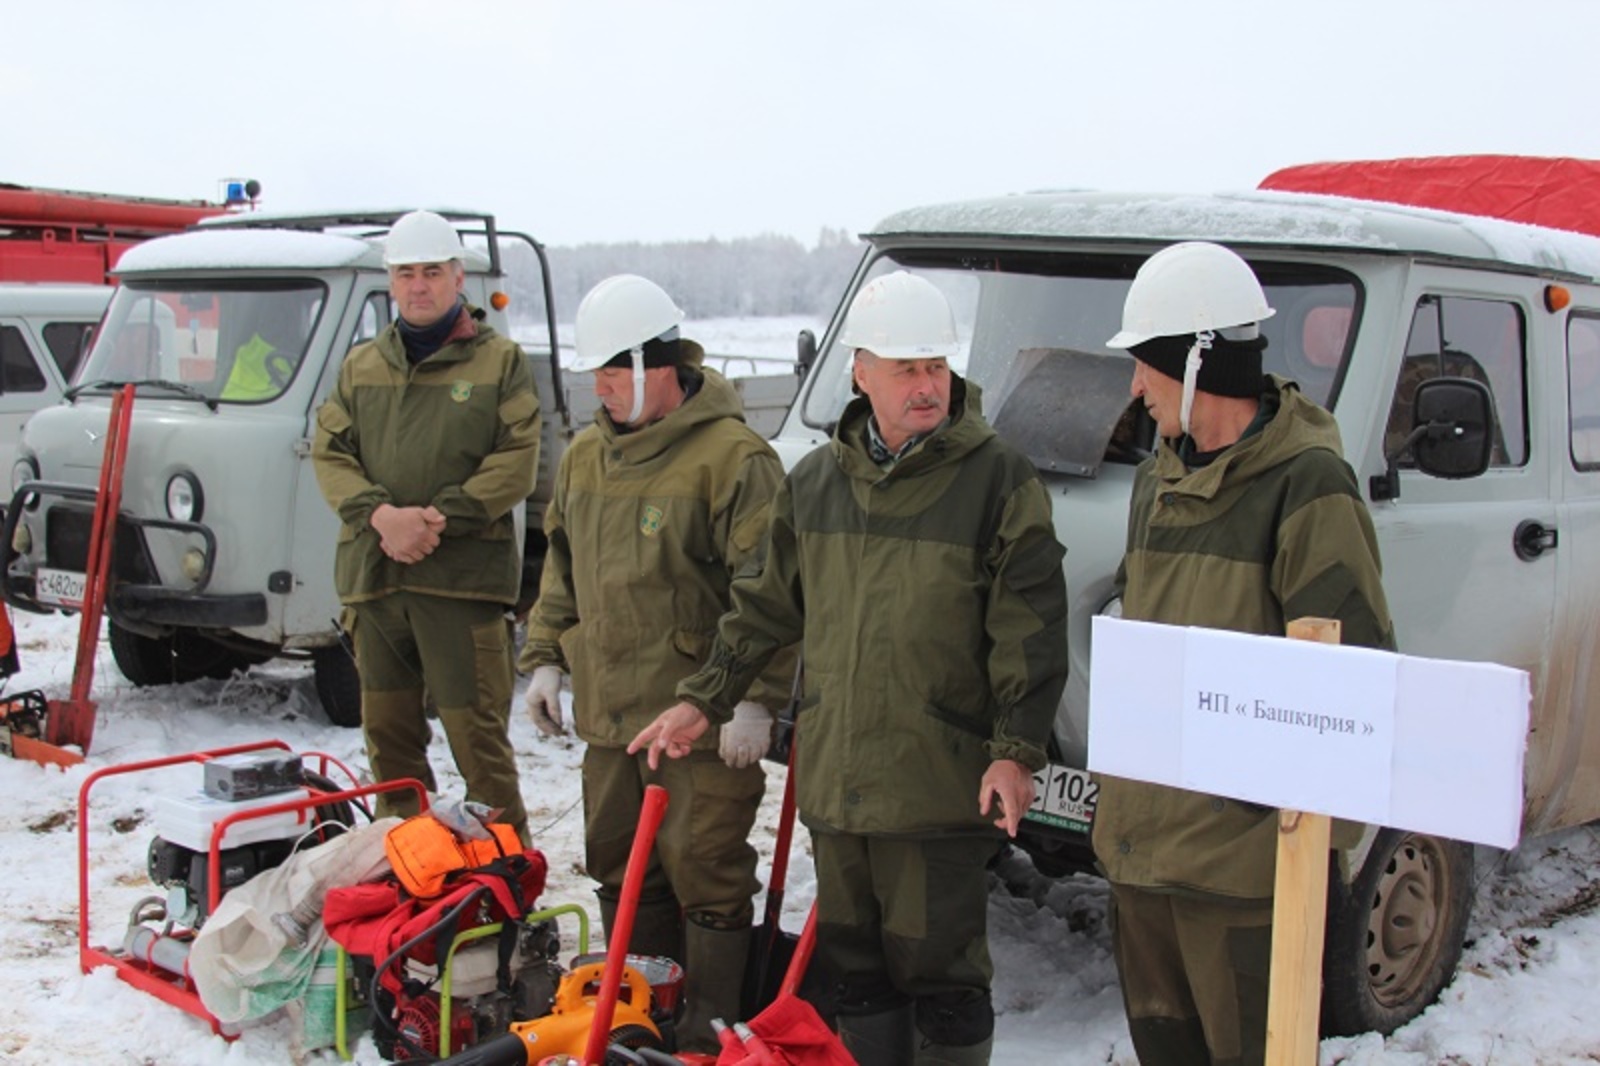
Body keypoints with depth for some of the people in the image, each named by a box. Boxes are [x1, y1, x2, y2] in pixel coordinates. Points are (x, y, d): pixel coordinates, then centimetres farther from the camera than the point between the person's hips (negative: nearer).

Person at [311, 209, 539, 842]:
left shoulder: (499, 361, 4)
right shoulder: (361, 367, 16)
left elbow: (517, 460, -5)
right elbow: (329, 453, 8)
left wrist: (441, 517, -15)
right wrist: (380, 514, -11)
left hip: (463, 575, -4)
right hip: (372, 575, 5)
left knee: (476, 730, -5)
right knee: (387, 730, 12)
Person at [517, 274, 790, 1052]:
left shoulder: (731, 456, -14)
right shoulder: (585, 456, 11)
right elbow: (561, 569, 22)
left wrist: (755, 697, -19)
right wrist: (546, 657, 16)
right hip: (608, 711, 8)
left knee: (705, 873, -1)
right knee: (621, 868, 17)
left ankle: (712, 1030, 13)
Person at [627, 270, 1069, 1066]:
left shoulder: (997, 479, -6)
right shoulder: (814, 482, 9)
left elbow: (1030, 632, -9)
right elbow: (768, 604, 18)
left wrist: (1016, 752, -15)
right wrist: (704, 701, 16)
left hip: (941, 783, -5)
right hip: (833, 775, 5)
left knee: (939, 969, 3)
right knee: (854, 964, 16)